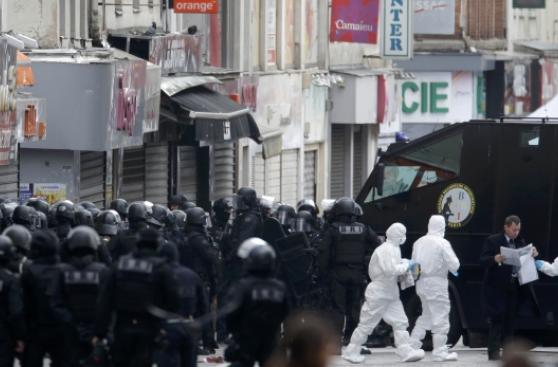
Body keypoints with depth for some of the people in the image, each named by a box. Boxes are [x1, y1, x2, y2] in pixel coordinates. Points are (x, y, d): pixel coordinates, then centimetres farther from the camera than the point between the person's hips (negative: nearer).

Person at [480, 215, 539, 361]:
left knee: (510, 320, 8)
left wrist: (533, 255, -10)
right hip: (497, 287, -5)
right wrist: (495, 259, -29)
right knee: (497, 319, -5)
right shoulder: (492, 241, -3)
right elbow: (483, 261, -10)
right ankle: (494, 351, -4)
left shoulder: (520, 242, 11)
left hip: (514, 287, 5)